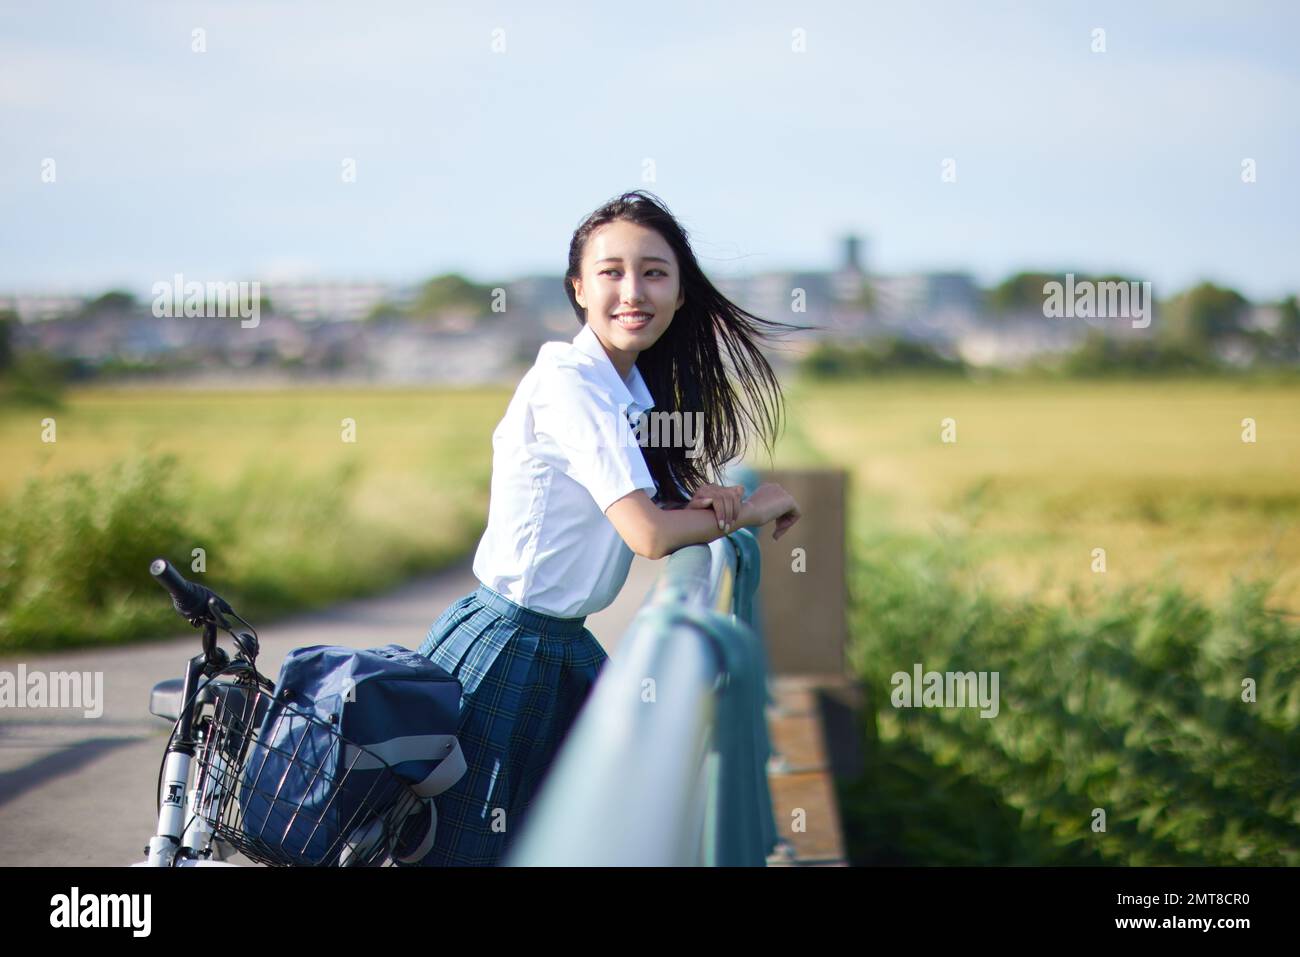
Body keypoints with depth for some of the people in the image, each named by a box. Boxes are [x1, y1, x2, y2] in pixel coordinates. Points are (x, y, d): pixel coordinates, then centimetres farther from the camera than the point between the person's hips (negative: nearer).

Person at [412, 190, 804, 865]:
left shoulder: (633, 387, 7)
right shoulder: (568, 381, -21)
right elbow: (649, 533, -25)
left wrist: (702, 500, -11)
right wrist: (748, 511, -9)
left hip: (566, 648, 9)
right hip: (509, 647, -9)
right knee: (474, 843, 0)